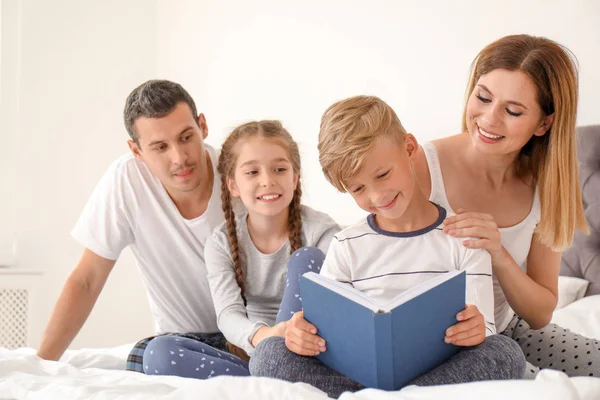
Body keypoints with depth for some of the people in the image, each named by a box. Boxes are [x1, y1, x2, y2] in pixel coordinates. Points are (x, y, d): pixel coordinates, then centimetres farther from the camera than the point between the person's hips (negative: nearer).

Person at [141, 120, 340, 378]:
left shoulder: (320, 231, -6)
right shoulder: (222, 242, 0)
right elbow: (228, 313, -14)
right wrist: (259, 336, -40)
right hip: (250, 358, 3)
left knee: (307, 260, -23)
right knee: (159, 352, -20)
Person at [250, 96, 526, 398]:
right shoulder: (346, 247, 11)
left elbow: (481, 334, 0)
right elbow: (322, 329, 6)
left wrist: (476, 332, -26)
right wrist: (303, 334, -20)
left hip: (441, 372, 0)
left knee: (506, 354, -31)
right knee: (270, 353, -21)